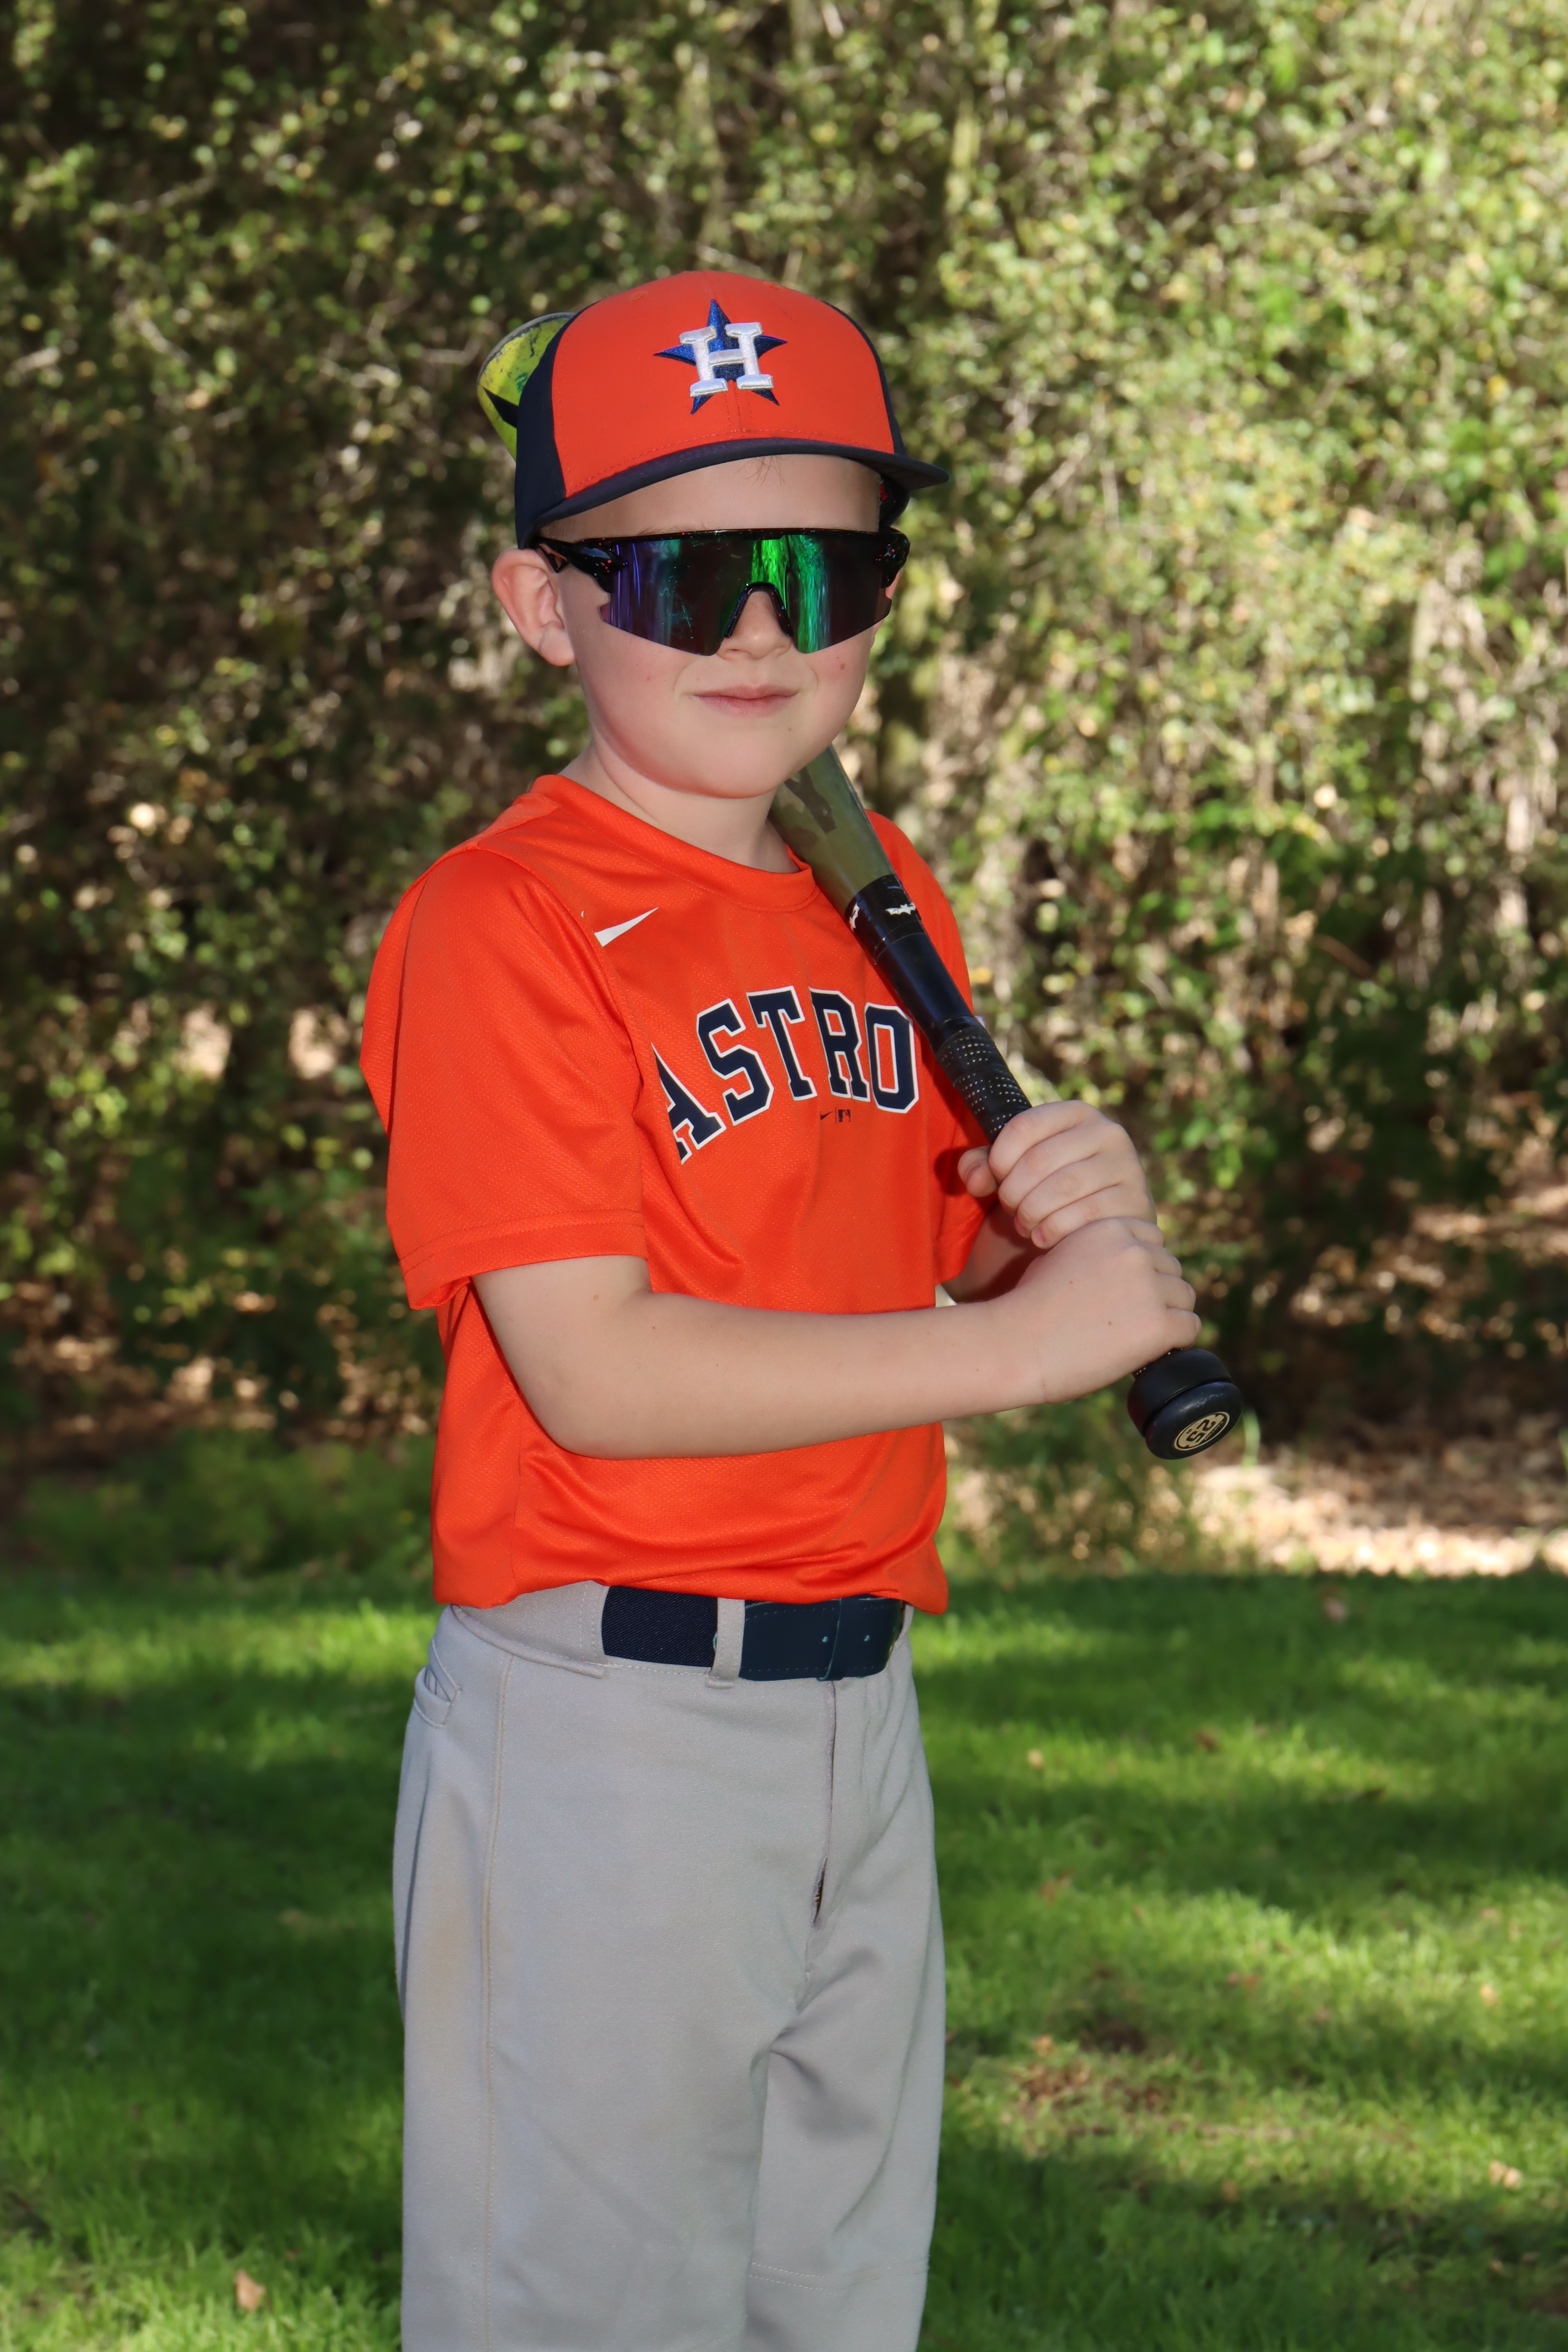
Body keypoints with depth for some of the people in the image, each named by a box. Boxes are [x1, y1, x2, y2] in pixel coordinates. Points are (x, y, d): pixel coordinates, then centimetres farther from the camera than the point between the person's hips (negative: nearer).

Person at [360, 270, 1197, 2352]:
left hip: (858, 1704, 7)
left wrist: (1070, 1223, -5)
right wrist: (1021, 1339, -20)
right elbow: (592, 1372, -20)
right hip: (603, 1717, -7)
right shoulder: (499, 924, -12)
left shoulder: (887, 905, 11)